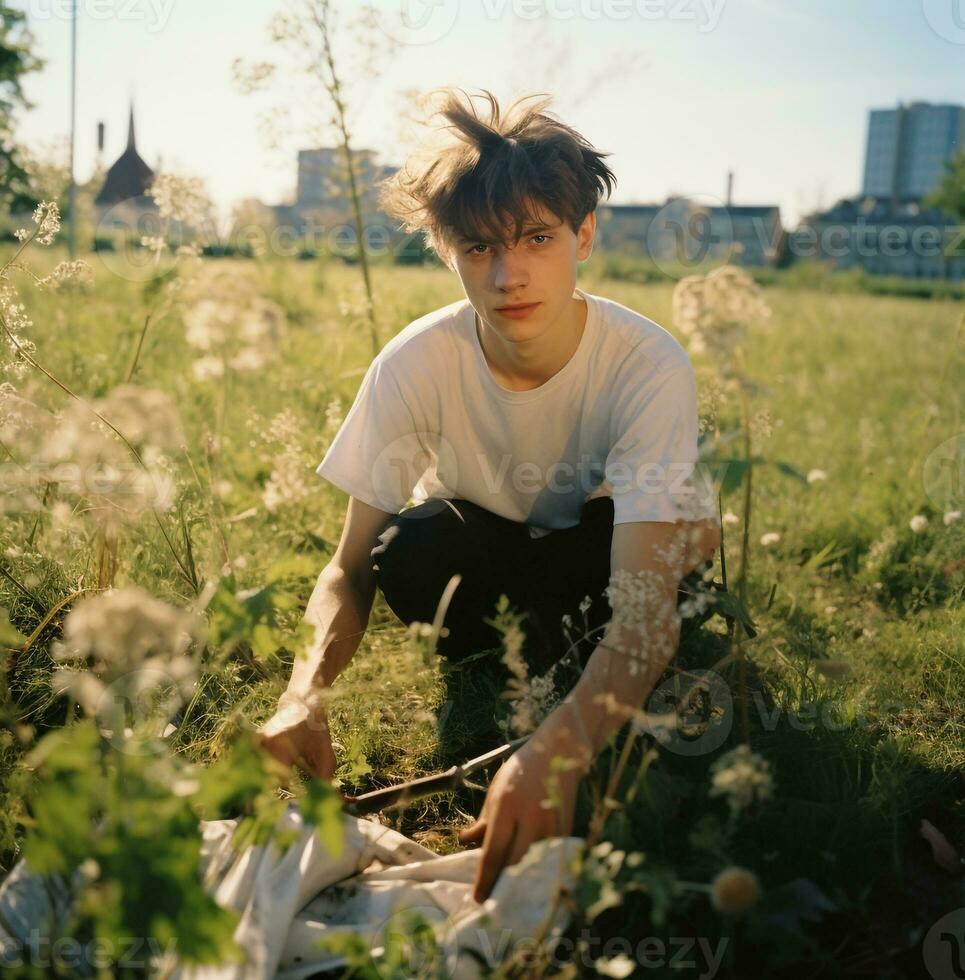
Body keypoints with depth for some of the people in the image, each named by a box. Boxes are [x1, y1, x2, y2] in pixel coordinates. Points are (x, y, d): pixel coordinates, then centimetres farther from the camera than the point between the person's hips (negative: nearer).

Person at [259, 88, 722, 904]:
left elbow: (647, 606, -41)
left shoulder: (649, 366, -32)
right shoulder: (416, 365, -26)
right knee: (411, 551, -33)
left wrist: (556, 752, -59)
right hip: (487, 549, 1)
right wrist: (306, 695, -44)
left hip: (606, 559, 0)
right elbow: (351, 568, -23)